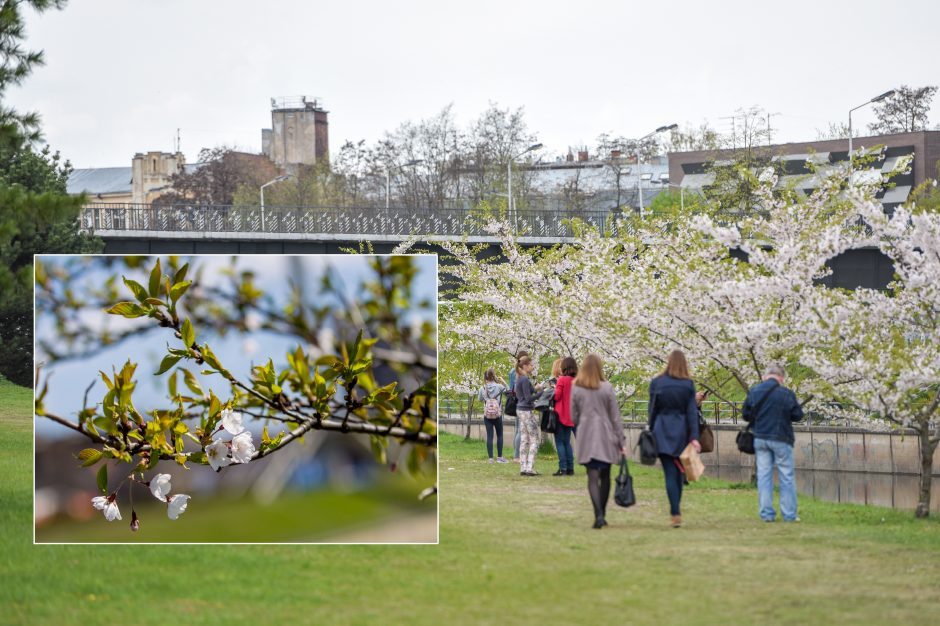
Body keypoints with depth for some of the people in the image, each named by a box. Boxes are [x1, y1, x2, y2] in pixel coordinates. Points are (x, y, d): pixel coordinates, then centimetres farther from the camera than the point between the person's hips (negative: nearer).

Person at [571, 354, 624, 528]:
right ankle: (602, 514, 18)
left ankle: (598, 515, -17)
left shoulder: (576, 389, -2)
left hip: (586, 437, 0)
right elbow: (615, 417, -2)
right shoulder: (606, 388, -6)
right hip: (606, 437, 0)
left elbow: (574, 417, 4)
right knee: (605, 477, 14)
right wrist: (621, 441, 3)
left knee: (593, 478, -2)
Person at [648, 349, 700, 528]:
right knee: (679, 473, 14)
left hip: (662, 433, -1)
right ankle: (675, 511, 23)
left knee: (670, 474, -4)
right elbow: (692, 412, -4)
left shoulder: (656, 383, -1)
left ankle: (675, 513, -14)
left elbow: (652, 410, 3)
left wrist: (651, 433, 12)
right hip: (681, 433, 1)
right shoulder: (688, 384, -1)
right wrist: (694, 437, -6)